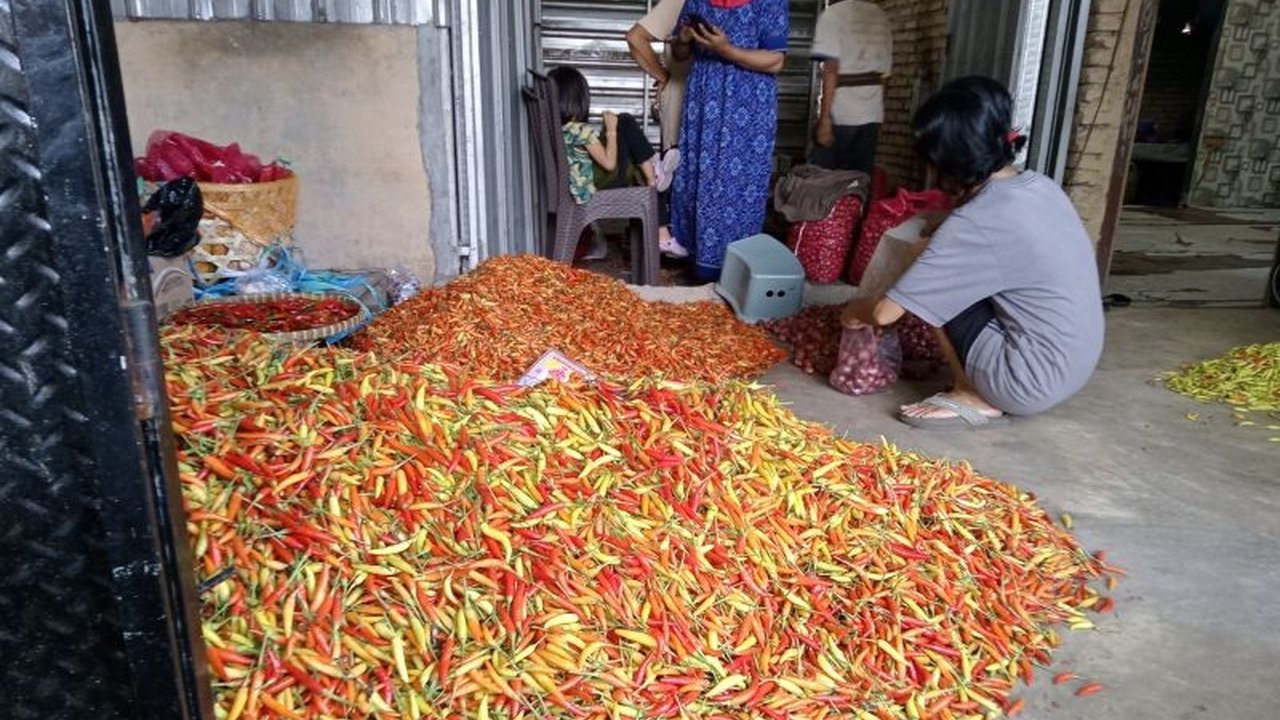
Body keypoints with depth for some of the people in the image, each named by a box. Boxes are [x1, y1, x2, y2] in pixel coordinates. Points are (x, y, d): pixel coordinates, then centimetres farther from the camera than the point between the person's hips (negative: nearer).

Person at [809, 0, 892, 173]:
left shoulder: (833, 14, -6)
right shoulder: (881, 17, 13)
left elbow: (831, 70, -14)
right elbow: (884, 73, 14)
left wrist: (825, 119, -16)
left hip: (840, 115, -6)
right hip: (872, 115, 6)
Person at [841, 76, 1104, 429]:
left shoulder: (975, 224, -21)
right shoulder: (1041, 186, 2)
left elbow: (885, 313, -16)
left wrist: (854, 311, 5)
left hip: (1033, 382, -8)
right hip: (1075, 368, 8)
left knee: (935, 291, -3)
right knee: (938, 281, 14)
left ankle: (975, 399, 5)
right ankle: (983, 389, 14)